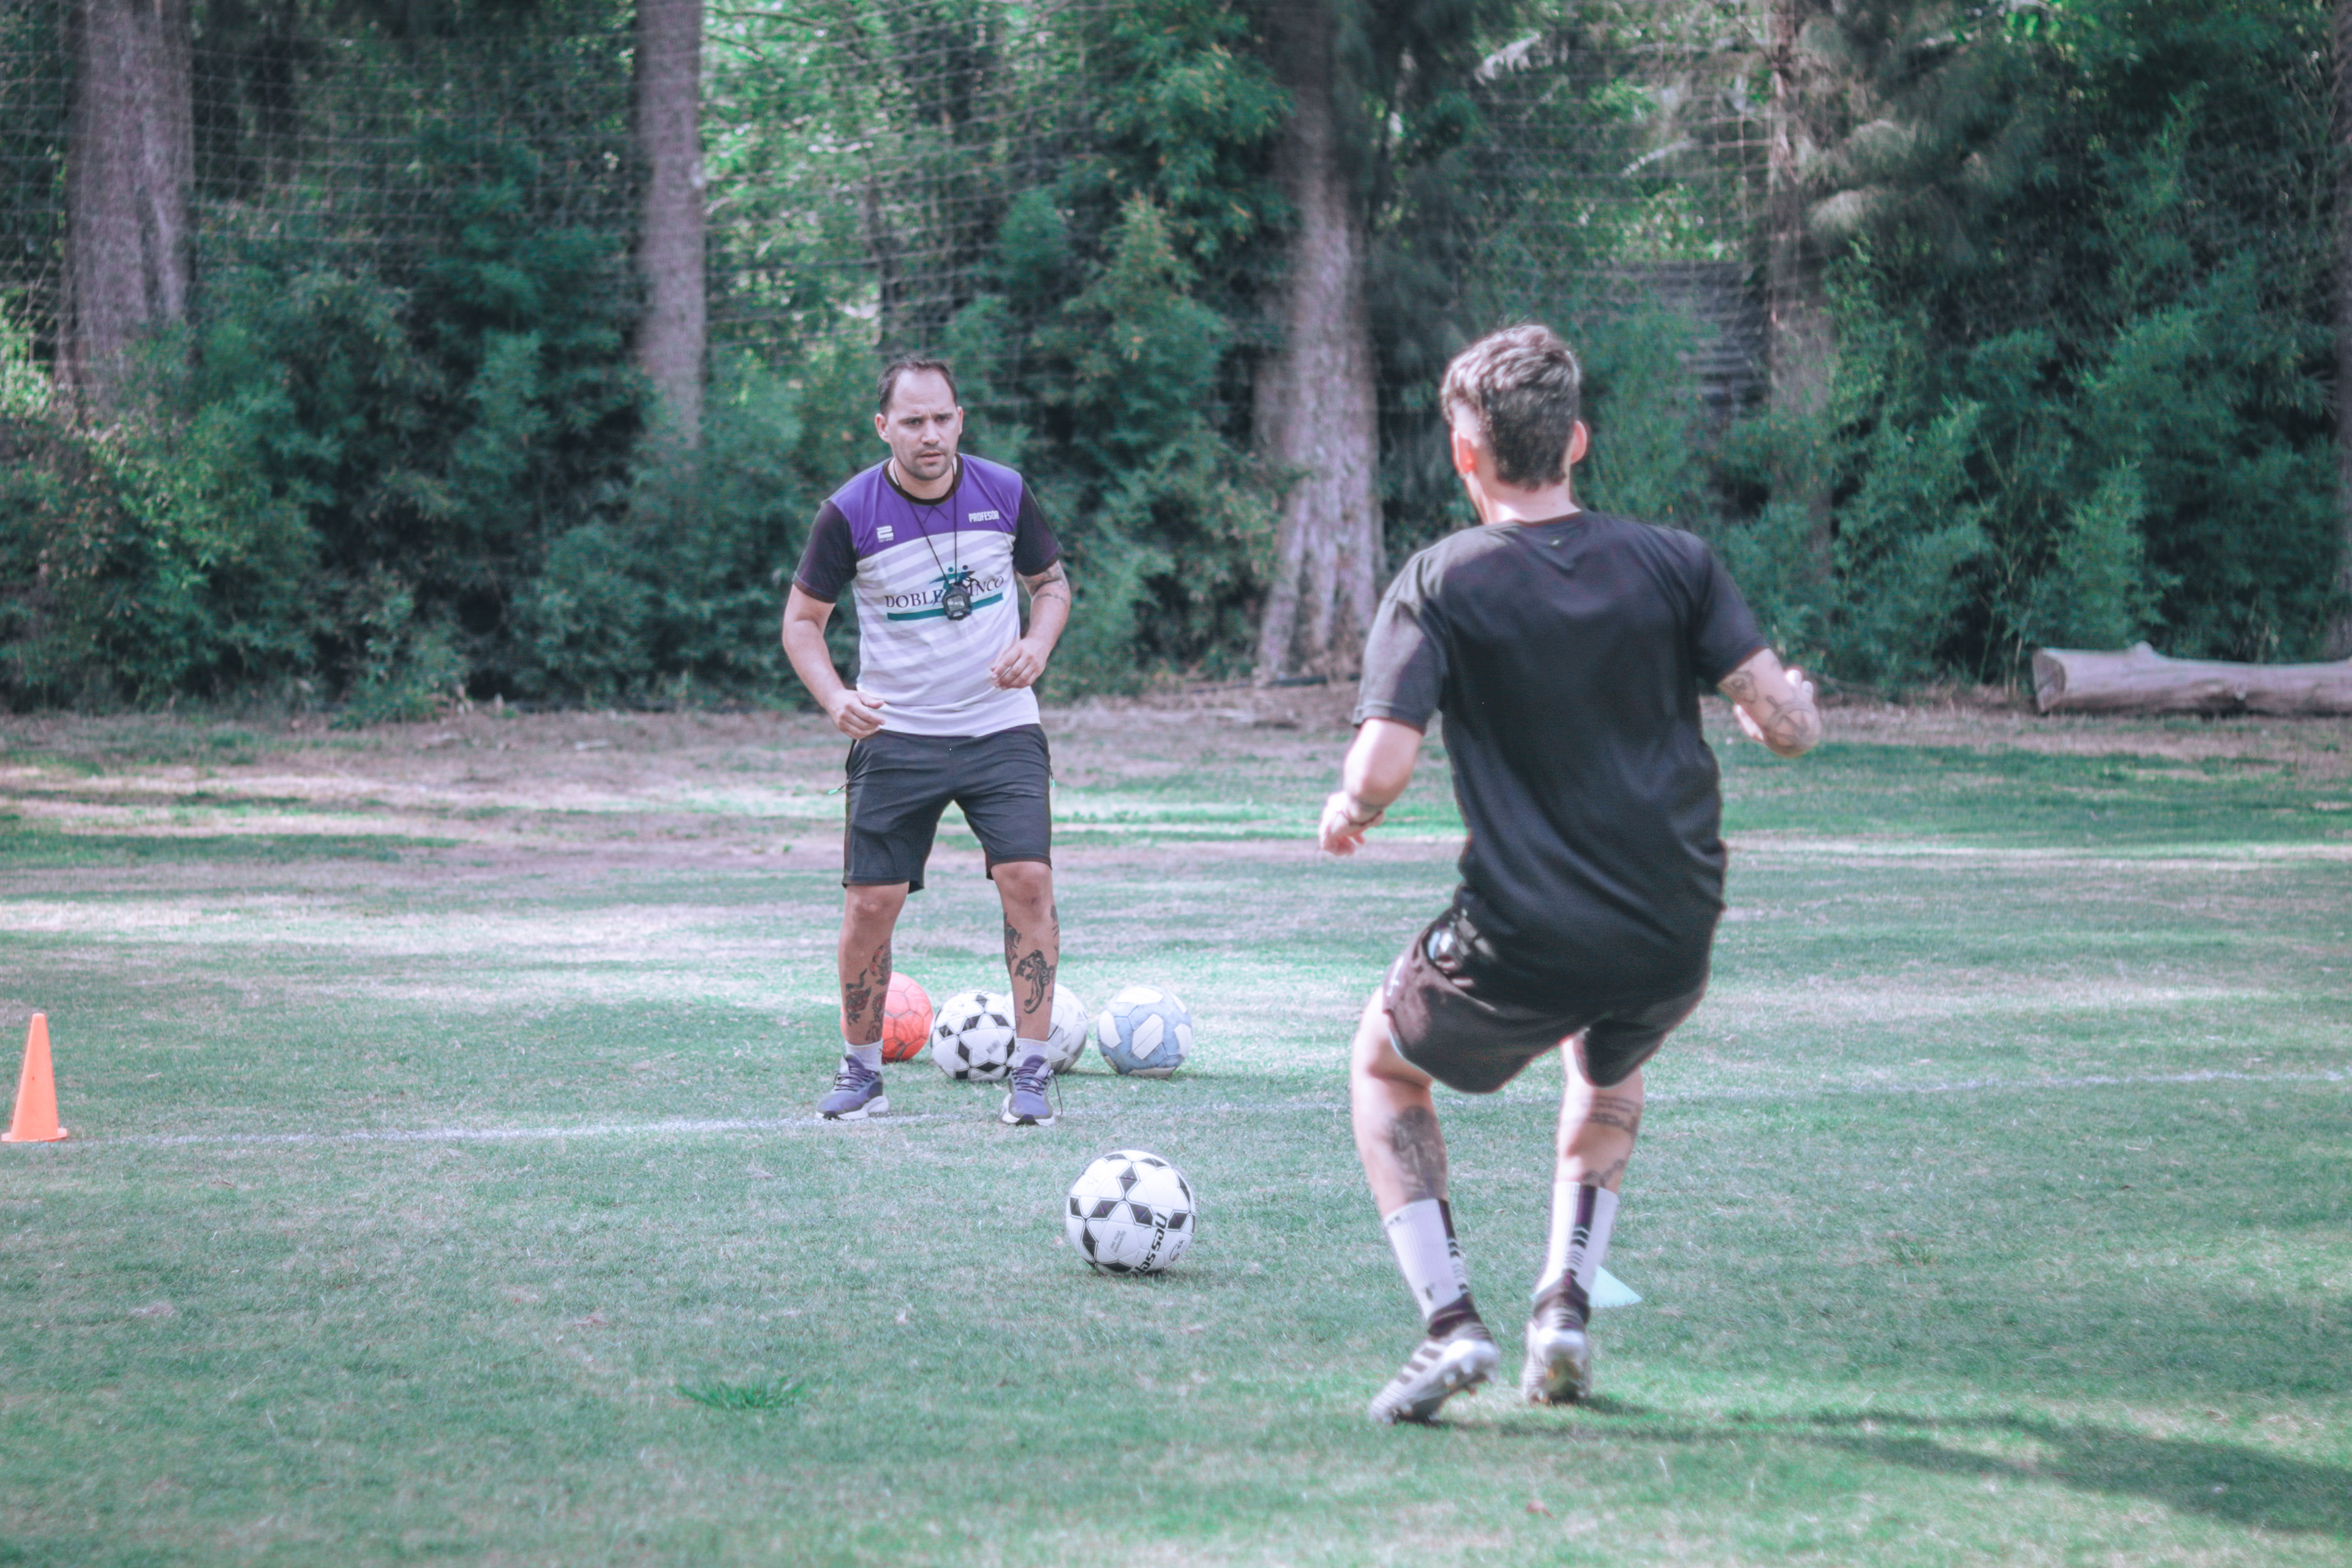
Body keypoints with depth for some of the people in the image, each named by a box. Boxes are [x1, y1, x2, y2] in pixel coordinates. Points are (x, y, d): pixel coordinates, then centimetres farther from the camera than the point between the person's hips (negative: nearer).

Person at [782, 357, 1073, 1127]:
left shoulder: (1004, 492, -3)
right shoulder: (850, 513, -9)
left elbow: (1052, 580, 12)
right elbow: (802, 618, 0)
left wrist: (1037, 644, -9)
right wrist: (836, 698, -17)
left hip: (1002, 726, 1)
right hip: (896, 735, -1)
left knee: (1028, 878, -13)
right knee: (871, 902, -4)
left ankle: (1031, 1070, -5)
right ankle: (861, 1071, 15)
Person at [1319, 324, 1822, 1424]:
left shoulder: (1441, 584, -6)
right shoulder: (1672, 562, 0)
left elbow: (1381, 768, -15)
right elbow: (1788, 726, -5)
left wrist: (1347, 814, 7)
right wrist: (1791, 699, 18)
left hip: (1522, 949, -3)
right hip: (1673, 941, 4)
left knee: (1383, 1067, 25)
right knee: (1608, 1070, 37)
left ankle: (1449, 1322, 7)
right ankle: (1566, 1305, 18)